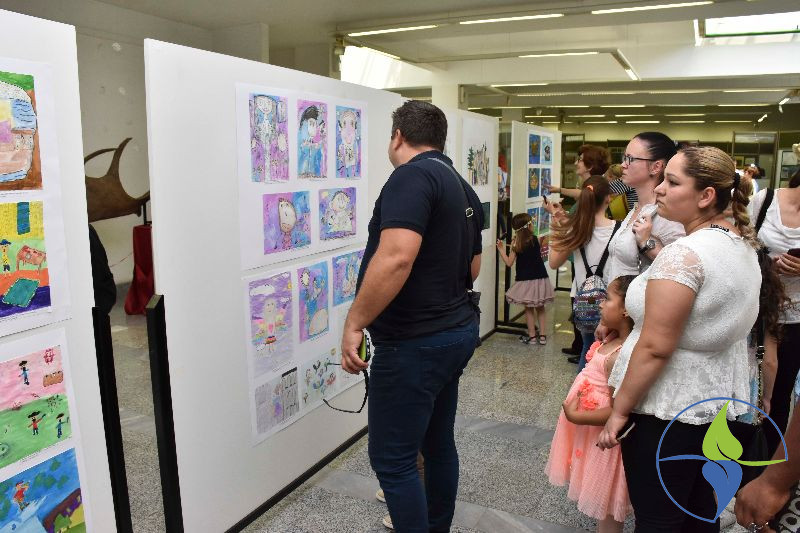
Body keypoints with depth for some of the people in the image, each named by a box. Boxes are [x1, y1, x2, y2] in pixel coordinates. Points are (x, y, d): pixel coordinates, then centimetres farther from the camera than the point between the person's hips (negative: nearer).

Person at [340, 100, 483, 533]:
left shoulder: (412, 176, -16)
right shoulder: (463, 188, 14)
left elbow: (396, 257, -29)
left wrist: (354, 322, -22)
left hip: (414, 342, -10)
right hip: (457, 329, 10)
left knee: (392, 459, 1)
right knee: (438, 445, 20)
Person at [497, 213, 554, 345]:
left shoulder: (516, 243, -9)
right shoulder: (536, 239, -5)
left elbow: (509, 263, -9)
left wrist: (501, 249, -1)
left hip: (525, 280, -1)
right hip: (540, 278, 1)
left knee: (529, 308, 12)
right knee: (540, 307, 15)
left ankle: (532, 336, 15)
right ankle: (542, 335, 18)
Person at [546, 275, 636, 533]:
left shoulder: (622, 356, -29)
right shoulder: (614, 340, 0)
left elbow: (615, 412, -29)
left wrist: (574, 416, -21)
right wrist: (602, 334, 6)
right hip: (590, 432, 10)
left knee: (605, 508, 10)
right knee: (601, 502, 26)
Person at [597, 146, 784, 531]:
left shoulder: (682, 255, -25)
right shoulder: (744, 243, 4)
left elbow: (655, 348, -26)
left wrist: (620, 410, -16)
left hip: (668, 408, -9)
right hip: (718, 398, 9)